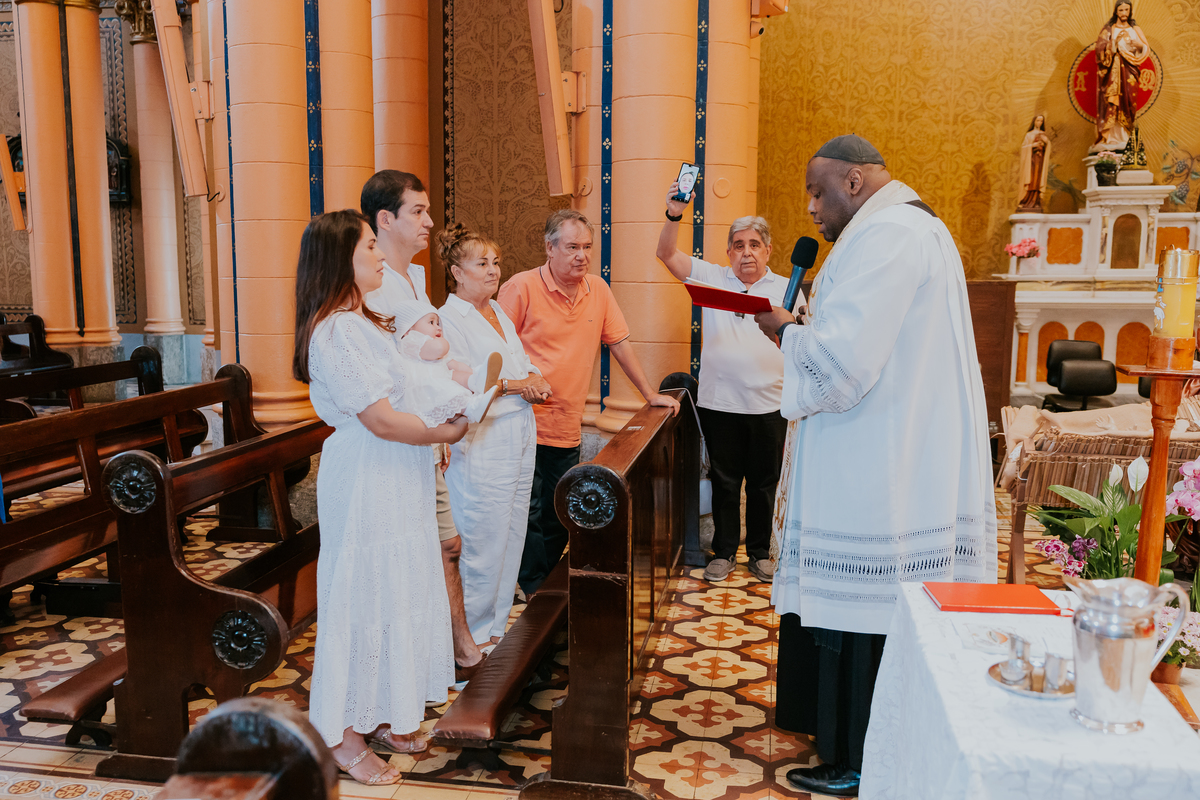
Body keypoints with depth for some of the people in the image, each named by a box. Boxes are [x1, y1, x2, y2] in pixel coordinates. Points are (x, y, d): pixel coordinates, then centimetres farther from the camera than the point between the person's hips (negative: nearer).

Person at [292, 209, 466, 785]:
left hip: (396, 481, 10)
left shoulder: (363, 322, 13)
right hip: (364, 482, -10)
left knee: (393, 591, 17)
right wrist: (444, 433, -10)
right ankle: (342, 735, 18)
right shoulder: (335, 331, -19)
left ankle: (379, 716, 32)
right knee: (361, 597, 1)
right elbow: (380, 418, -22)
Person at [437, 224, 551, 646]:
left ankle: (497, 624, 24)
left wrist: (533, 379, -2)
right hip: (481, 441, -8)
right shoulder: (448, 319, -8)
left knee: (512, 533, 11)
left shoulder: (499, 313, 18)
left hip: (520, 434, 8)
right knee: (483, 540, -3)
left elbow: (523, 364, 20)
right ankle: (475, 634, 12)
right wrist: (512, 385, -14)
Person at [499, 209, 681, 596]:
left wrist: (651, 394, 16)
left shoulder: (598, 290, 9)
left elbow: (620, 343, 15)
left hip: (568, 429, 5)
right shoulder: (522, 287, -7)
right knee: (529, 514, -2)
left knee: (560, 519, 10)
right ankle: (536, 595, 13)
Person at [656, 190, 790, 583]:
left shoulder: (784, 289, 6)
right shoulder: (713, 278, 6)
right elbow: (667, 254, -3)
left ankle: (760, 553, 25)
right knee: (724, 481, 9)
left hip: (768, 405, 0)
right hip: (719, 403, 0)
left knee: (763, 483, 9)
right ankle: (724, 551, 23)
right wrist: (674, 215, -20)